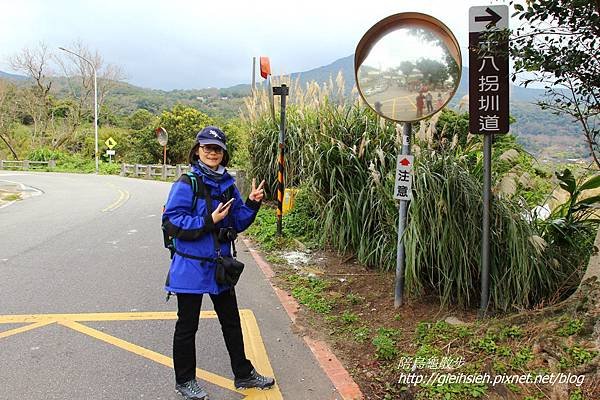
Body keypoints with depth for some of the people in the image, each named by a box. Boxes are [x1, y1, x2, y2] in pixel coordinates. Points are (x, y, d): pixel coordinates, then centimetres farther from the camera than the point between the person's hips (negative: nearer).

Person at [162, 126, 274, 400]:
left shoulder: (227, 183, 6)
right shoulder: (186, 184, -14)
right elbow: (171, 223, -20)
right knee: (187, 326, 9)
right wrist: (209, 221, -25)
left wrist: (251, 204, -6)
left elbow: (237, 223, 10)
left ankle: (243, 374, 35)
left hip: (219, 265, 7)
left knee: (231, 321, 18)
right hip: (191, 266, -6)